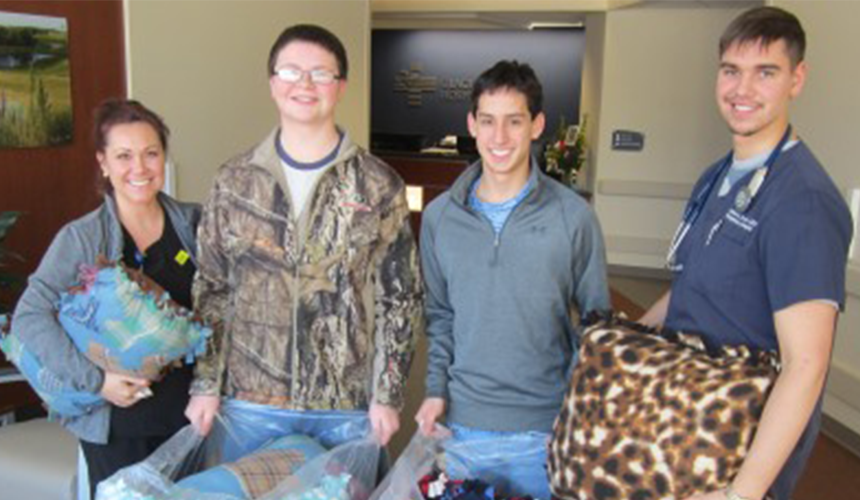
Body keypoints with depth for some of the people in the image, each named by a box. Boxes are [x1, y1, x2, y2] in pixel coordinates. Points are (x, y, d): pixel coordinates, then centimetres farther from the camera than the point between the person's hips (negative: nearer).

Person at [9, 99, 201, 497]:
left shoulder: (192, 222, 0)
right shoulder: (81, 238, -9)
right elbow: (29, 317, -13)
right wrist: (93, 380, -21)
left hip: (187, 409, 3)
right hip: (116, 419, -3)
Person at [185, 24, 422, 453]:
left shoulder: (378, 186, -4)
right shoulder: (235, 181, 2)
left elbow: (400, 298, -2)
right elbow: (211, 290, 6)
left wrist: (388, 395, -5)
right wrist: (206, 384, 2)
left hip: (348, 403, -1)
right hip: (250, 399, 2)